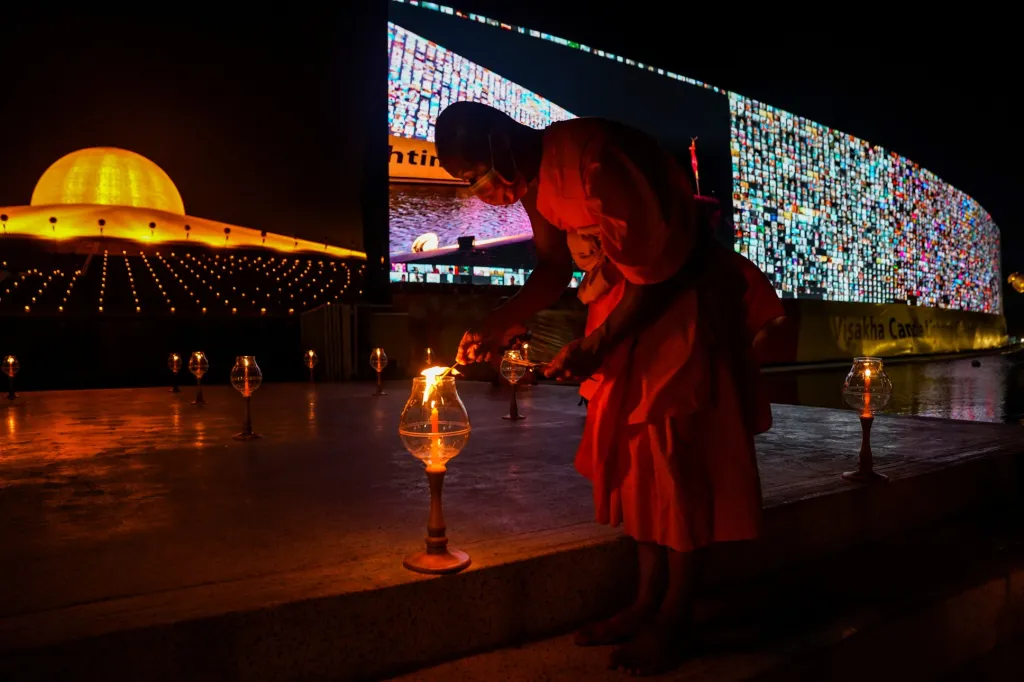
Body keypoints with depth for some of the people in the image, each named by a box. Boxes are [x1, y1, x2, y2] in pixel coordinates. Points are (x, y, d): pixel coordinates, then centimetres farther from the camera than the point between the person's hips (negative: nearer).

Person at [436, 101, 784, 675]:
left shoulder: (591, 161, -27)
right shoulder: (534, 176, 1)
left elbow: (657, 270, -23)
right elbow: (555, 267, 11)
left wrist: (595, 347, -17)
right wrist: (499, 326, 1)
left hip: (684, 307, -9)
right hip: (629, 306, 9)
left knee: (674, 457, -4)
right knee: (632, 451, 9)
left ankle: (675, 620, 12)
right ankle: (649, 602, 22)